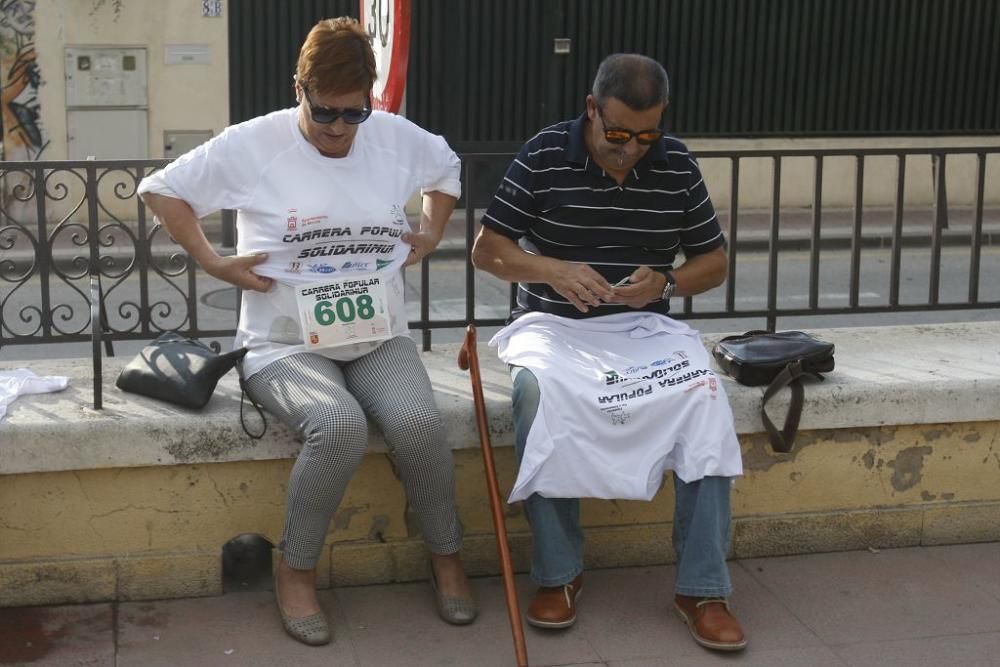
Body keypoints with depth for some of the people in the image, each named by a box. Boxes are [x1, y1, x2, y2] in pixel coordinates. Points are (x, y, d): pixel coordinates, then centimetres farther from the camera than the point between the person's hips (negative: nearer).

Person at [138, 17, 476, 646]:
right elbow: (161, 189, 3)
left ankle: (447, 556, -1)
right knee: (340, 426, -34)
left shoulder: (398, 137, 4)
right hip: (287, 344, -3)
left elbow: (447, 168, 27)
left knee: (417, 421, -28)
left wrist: (432, 233, 14)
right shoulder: (251, 144, -7)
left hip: (381, 338, 3)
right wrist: (213, 263, -3)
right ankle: (297, 571, -10)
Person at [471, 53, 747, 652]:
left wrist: (665, 282, -13)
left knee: (705, 395, -28)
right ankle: (559, 572, -17)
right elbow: (486, 250, -2)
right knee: (538, 393, -35)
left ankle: (703, 588, -18)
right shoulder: (544, 156, -5)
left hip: (644, 327, 2)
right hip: (554, 324, -2)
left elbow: (714, 262, 9)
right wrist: (555, 270, -21)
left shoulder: (677, 164, 2)